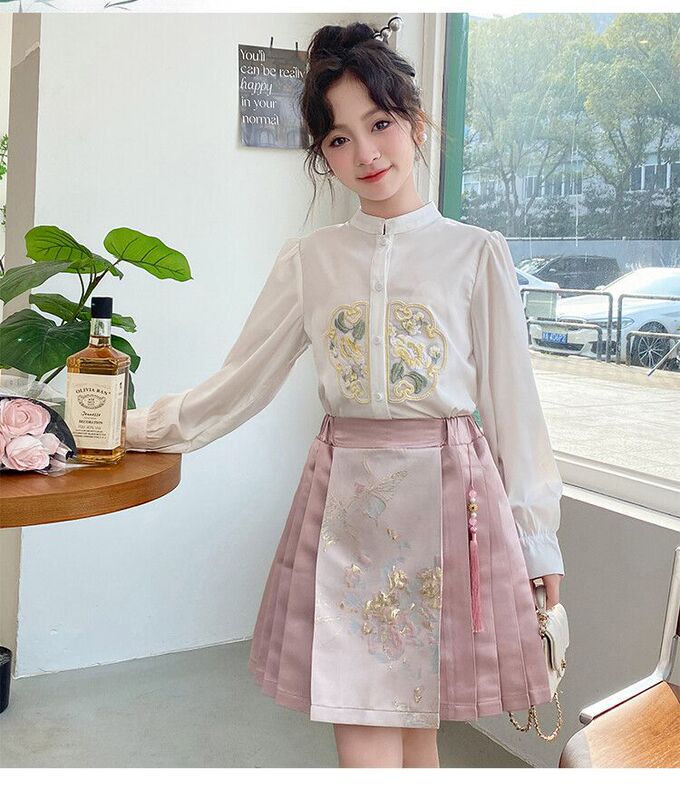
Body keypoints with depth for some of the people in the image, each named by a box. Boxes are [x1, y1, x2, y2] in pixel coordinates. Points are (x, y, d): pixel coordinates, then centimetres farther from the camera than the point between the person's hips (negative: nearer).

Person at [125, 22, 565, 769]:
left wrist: (538, 544, 3)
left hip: (446, 499, -1)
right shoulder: (308, 261, 6)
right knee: (363, 739, 2)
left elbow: (512, 403, 2)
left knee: (415, 730, 7)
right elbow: (240, 381, 12)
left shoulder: (476, 253, 0)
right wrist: (141, 426, 14)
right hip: (346, 502, 2)